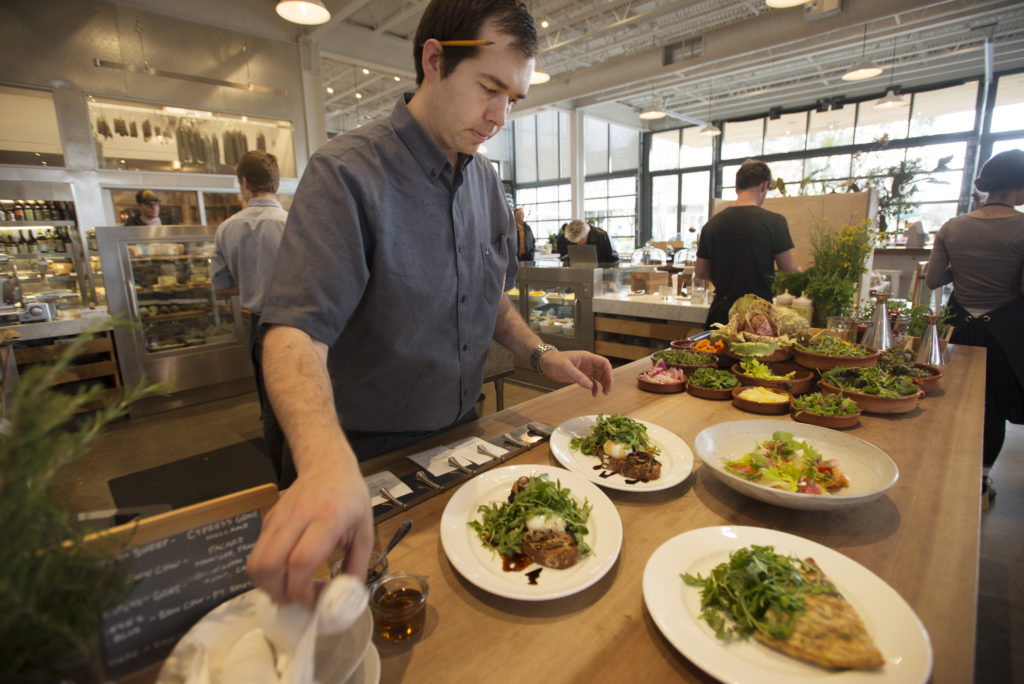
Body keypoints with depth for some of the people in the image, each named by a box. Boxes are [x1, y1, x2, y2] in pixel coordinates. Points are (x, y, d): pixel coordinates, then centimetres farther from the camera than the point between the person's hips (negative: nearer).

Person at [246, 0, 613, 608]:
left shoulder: (487, 181, 3)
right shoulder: (348, 173, -19)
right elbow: (296, 332, -29)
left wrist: (541, 354, -3)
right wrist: (328, 462, -46)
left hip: (460, 438, 6)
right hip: (367, 457, -5)